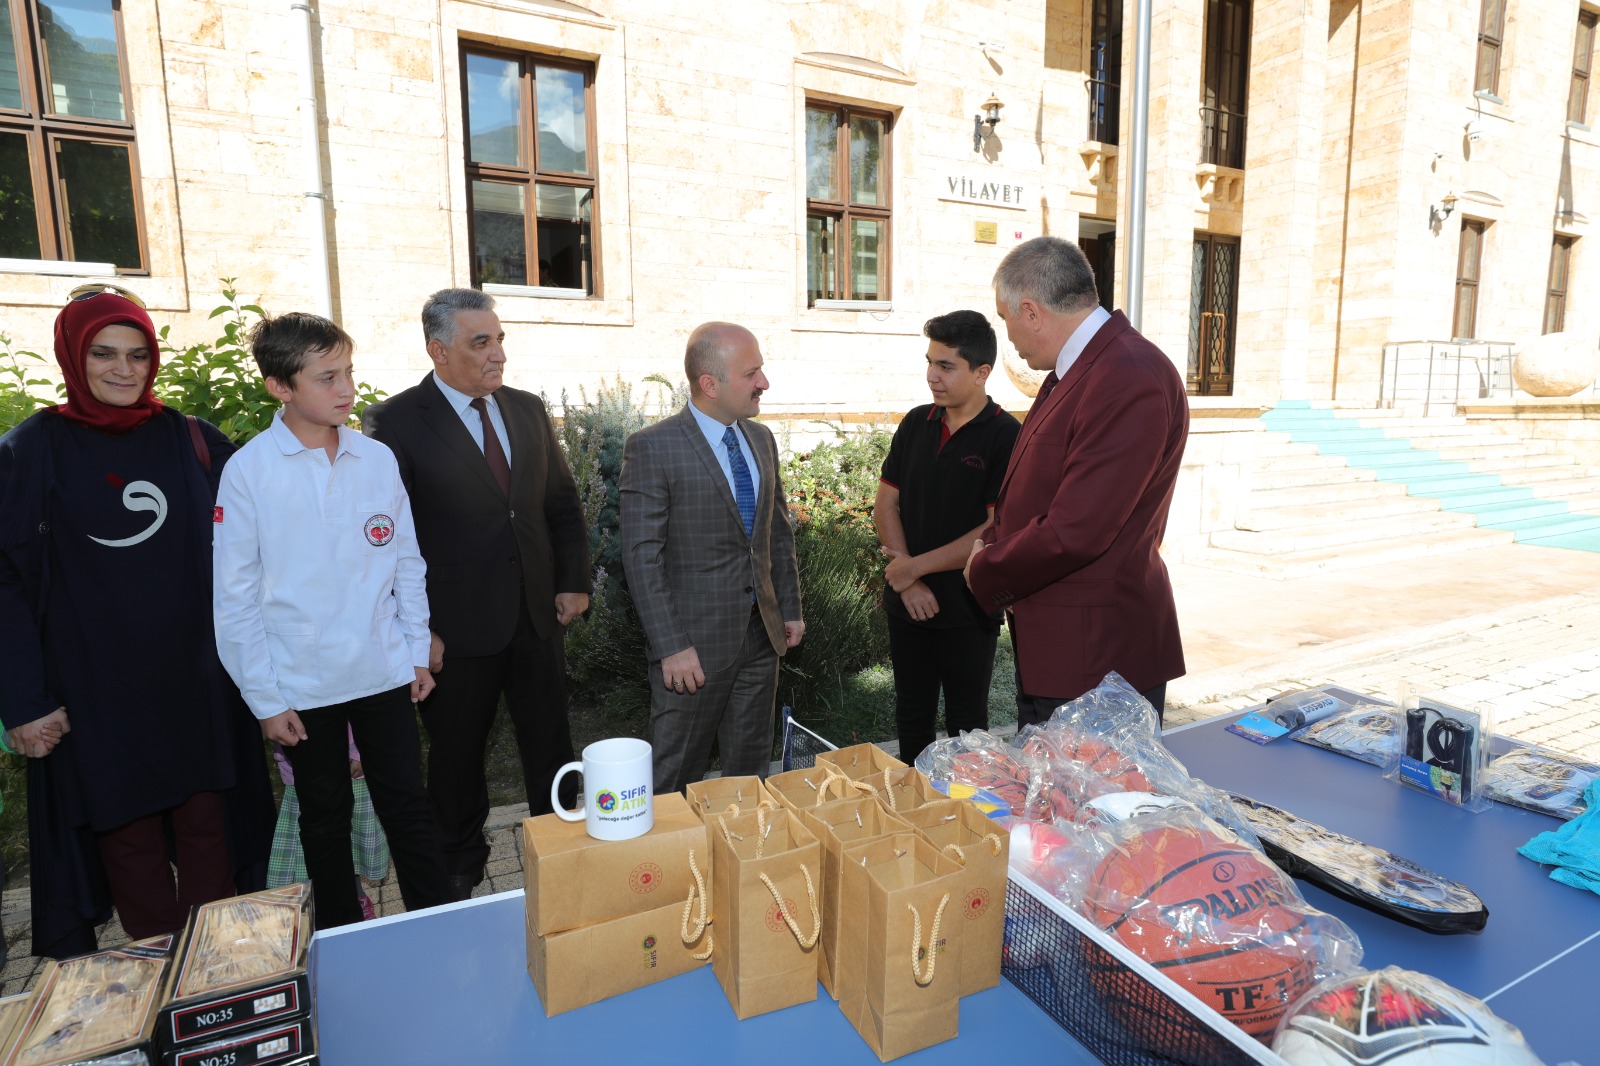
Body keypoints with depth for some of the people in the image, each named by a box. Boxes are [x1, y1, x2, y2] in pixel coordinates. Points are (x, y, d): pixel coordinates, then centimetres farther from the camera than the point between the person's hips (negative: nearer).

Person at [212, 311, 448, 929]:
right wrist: (264, 698, -5)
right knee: (325, 817, 16)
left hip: (384, 672, 1)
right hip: (302, 685, -1)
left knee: (408, 806, 8)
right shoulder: (248, 472, -8)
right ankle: (342, 937, 35)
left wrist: (418, 651, 5)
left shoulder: (377, 459, -1)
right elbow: (236, 595, -5)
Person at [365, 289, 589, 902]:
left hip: (538, 615, 4)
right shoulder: (397, 422, -10)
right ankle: (460, 870, 37)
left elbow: (562, 503, 11)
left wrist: (574, 581, 3)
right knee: (457, 756, 15)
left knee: (550, 746, 15)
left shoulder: (528, 410, 6)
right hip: (459, 624, -4)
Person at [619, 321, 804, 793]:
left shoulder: (761, 439, 7)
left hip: (762, 634, 6)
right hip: (696, 644, -6)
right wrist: (671, 647, -19)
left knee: (752, 772, 19)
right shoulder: (652, 448, -14)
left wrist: (790, 609, 12)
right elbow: (642, 557, -16)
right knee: (677, 780, 10)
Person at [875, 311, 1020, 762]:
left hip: (969, 610, -5)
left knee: (966, 726, 13)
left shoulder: (1006, 437, -12)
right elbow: (886, 505, 3)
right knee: (911, 719, 19)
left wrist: (915, 566, -13)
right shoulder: (916, 424, 4)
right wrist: (907, 580, -8)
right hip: (908, 603, 5)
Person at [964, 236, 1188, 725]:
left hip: (1098, 656, -9)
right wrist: (994, 542, 2)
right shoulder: (1076, 369, 10)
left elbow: (1074, 533, -25)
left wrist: (985, 570, -10)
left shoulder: (1129, 382, -22)